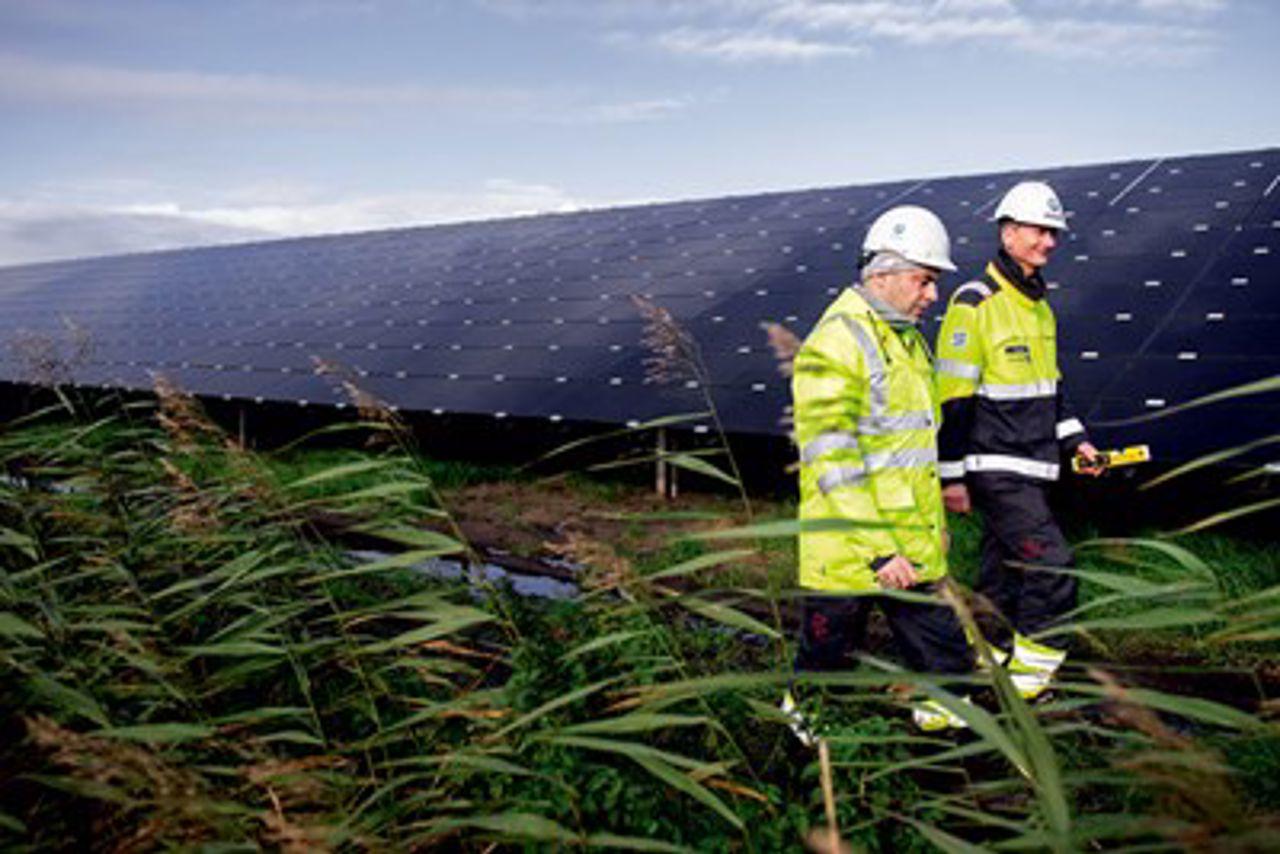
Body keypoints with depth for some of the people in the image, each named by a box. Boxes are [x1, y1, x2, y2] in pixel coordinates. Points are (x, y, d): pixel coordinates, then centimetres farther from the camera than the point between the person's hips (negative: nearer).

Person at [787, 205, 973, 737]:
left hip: (915, 551, 8)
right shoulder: (834, 345, -17)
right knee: (827, 660, 10)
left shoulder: (907, 338, 14)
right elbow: (830, 461, -22)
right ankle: (803, 719, 33)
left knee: (946, 660, 11)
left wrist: (933, 522, 25)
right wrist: (879, 551, -24)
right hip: (846, 553, -8)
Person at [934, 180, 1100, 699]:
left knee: (1004, 572, 14)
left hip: (1033, 468, 8)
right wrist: (952, 475, -14)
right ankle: (1030, 676, 1)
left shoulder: (1040, 307, 15)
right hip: (995, 469, -8)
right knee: (1051, 566, -13)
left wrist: (1073, 439, 16)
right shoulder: (974, 304, -12)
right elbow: (953, 397, -13)